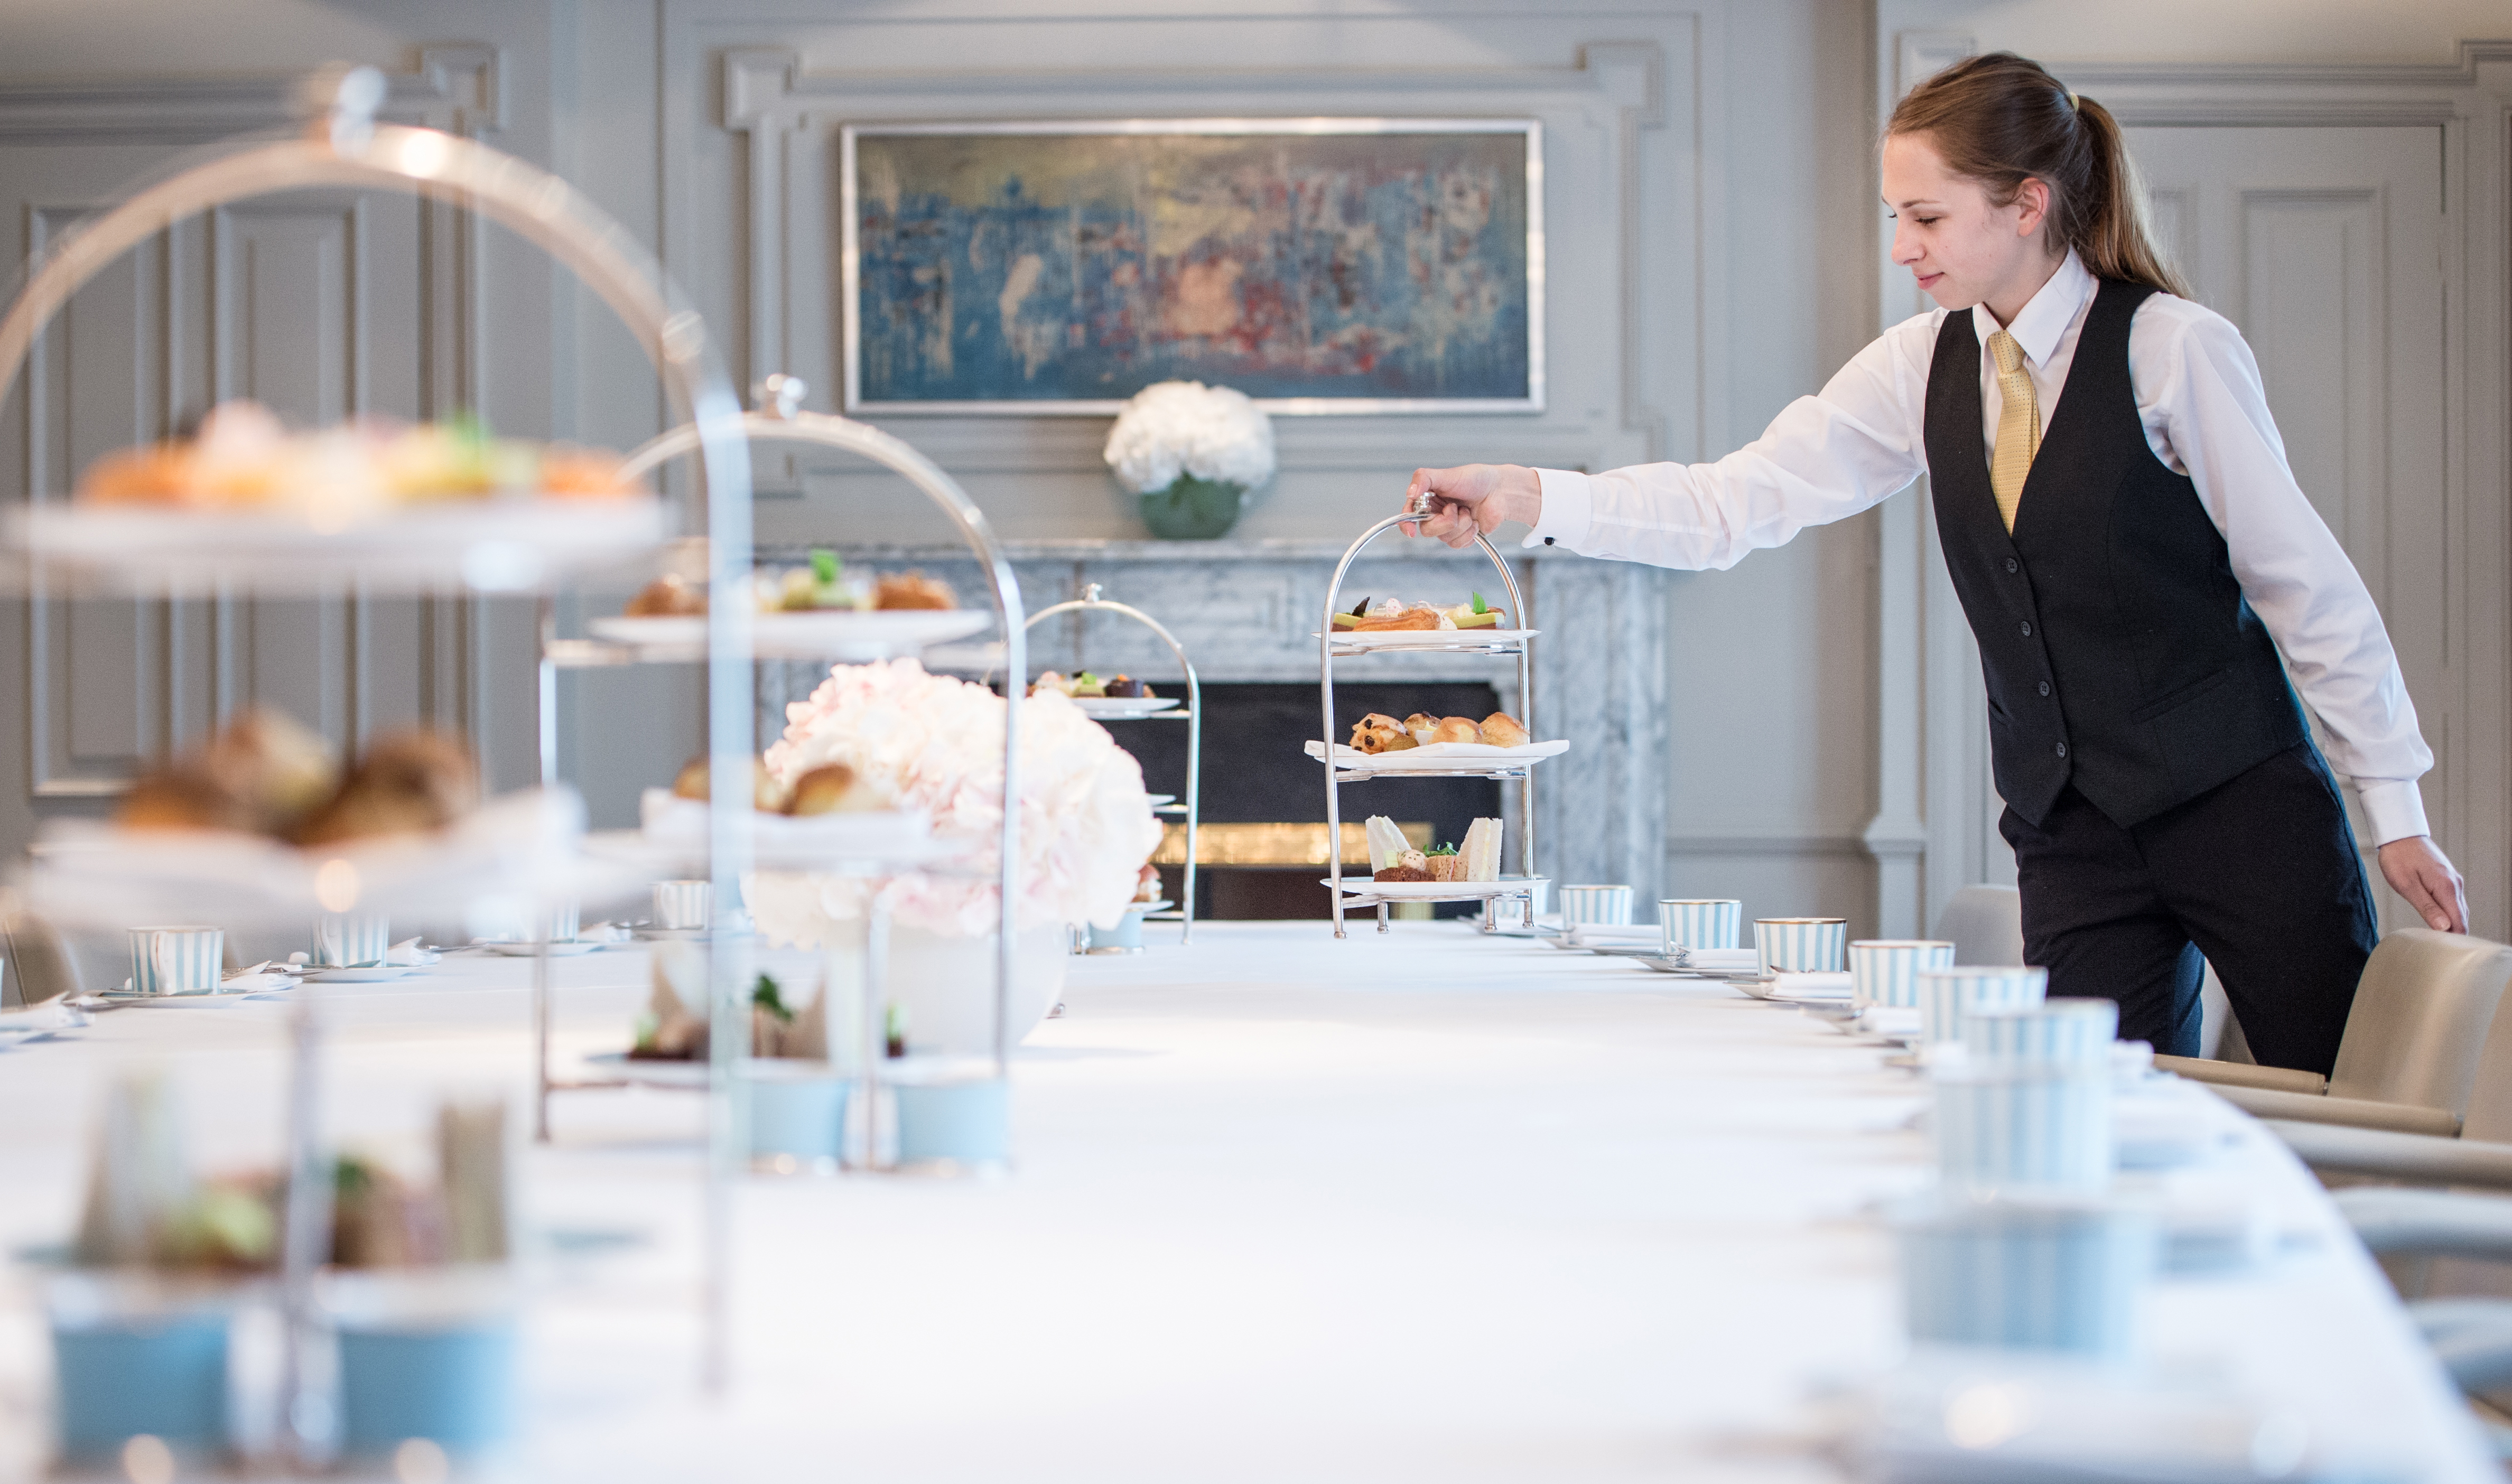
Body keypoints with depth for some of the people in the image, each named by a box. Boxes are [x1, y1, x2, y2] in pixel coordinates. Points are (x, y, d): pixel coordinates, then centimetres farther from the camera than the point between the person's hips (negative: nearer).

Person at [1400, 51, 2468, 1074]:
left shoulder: (2174, 348, -11)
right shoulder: (1923, 369, 4)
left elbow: (2307, 587, -6)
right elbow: (1735, 503, 0)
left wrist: (2394, 806, -5)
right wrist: (1527, 498, -12)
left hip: (2242, 808, -4)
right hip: (2072, 831, 4)